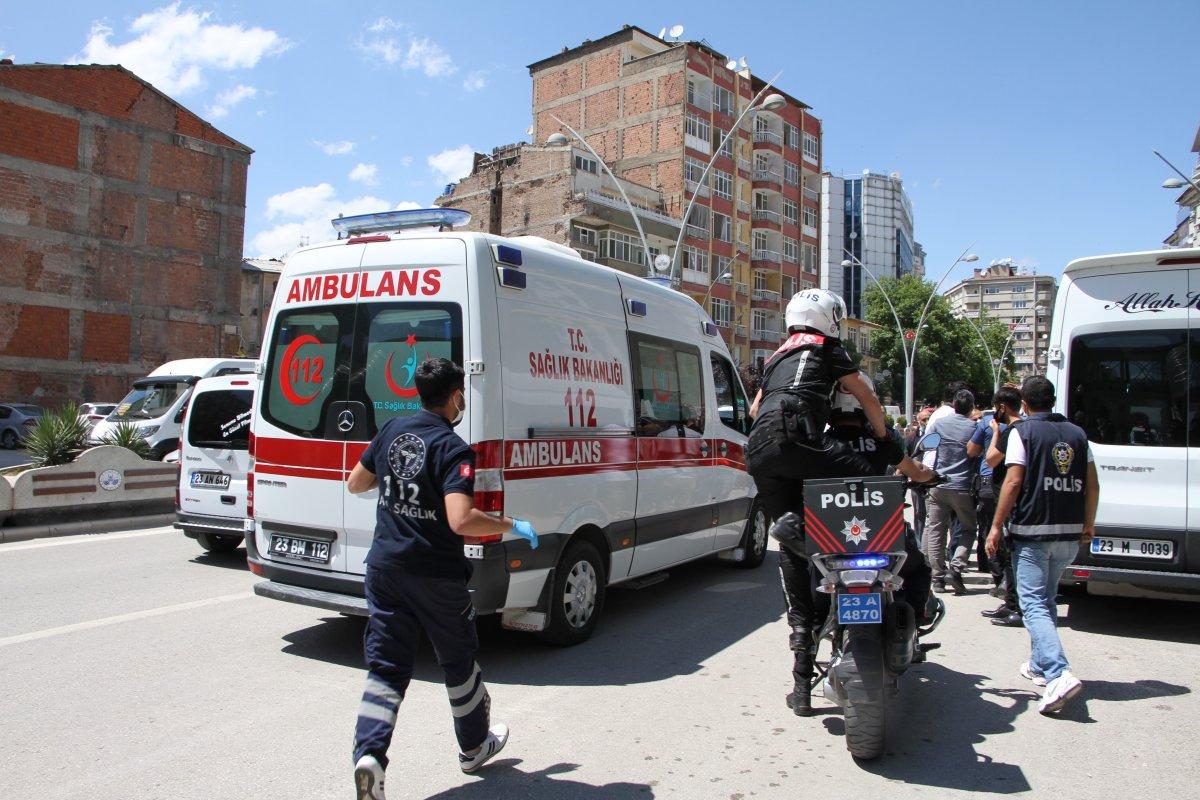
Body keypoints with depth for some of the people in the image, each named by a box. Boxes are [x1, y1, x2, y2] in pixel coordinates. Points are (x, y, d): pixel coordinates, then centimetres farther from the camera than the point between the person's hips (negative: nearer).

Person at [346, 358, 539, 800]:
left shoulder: (391, 430, 2)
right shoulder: (452, 449, -19)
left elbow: (354, 484, 14)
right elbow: (461, 521, -30)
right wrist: (512, 525, -16)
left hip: (384, 565, 5)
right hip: (436, 576, -4)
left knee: (386, 667, 10)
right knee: (459, 662, 17)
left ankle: (368, 755, -8)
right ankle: (475, 747, 35)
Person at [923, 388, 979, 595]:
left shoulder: (938, 423, 1)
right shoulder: (974, 427, -5)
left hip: (939, 484, 2)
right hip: (963, 487, -1)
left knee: (935, 531, 7)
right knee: (968, 529, 13)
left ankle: (938, 578, 6)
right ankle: (956, 568, -5)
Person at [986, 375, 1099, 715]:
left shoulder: (1022, 432, -5)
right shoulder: (1077, 433, 11)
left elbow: (1013, 482, -12)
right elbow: (1092, 485, 11)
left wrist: (996, 526, -8)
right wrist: (1088, 524, 22)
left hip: (1032, 532, -6)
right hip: (1070, 534, 6)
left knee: (1034, 604, -7)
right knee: (1047, 599, 20)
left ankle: (1059, 674, -22)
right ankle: (1040, 665, 29)